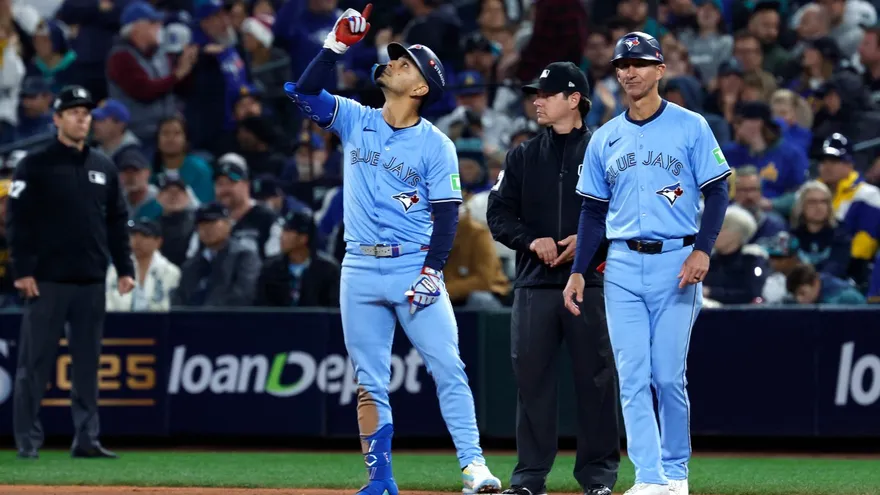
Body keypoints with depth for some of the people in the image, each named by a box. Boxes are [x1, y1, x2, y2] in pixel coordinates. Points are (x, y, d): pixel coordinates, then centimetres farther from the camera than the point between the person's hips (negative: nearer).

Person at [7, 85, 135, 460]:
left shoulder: (104, 167, 13)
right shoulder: (35, 166, -1)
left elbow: (117, 222, 17)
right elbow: (18, 221, -5)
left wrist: (125, 268, 9)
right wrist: (23, 270, -12)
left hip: (92, 281, 5)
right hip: (48, 281, -5)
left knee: (88, 364, 5)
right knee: (35, 362, -3)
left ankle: (86, 439, 9)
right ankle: (27, 440, 1)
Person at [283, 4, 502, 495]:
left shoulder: (436, 145, -2)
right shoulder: (356, 120, 8)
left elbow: (447, 214, -4)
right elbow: (306, 92, -3)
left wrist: (431, 271, -15)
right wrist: (339, 44, -10)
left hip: (414, 267, -3)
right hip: (360, 270, 3)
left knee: (448, 369, -10)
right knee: (370, 381, 6)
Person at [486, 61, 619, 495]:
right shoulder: (522, 157, 13)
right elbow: (498, 214, 8)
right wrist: (532, 240, -9)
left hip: (591, 281, -3)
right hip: (535, 283, 3)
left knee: (596, 378, 0)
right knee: (530, 376, 1)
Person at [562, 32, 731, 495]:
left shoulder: (690, 127, 0)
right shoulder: (604, 139, 11)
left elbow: (717, 193, -2)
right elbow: (593, 211, 15)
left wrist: (702, 250, -15)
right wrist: (578, 272, 7)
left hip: (676, 262, -3)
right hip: (622, 267, 3)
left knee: (669, 376, -3)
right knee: (632, 378, -3)